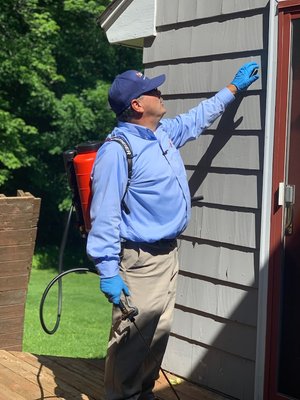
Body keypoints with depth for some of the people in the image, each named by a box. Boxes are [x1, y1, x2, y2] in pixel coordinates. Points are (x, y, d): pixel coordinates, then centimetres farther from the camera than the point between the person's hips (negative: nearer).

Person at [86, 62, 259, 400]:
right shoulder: (117, 150, -21)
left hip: (169, 254, 9)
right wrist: (108, 273, -25)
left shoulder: (164, 132, 8)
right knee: (132, 337, -2)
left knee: (159, 333, 17)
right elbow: (105, 216, -23)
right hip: (140, 261, -9)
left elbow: (198, 118, 29)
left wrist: (233, 88, 31)